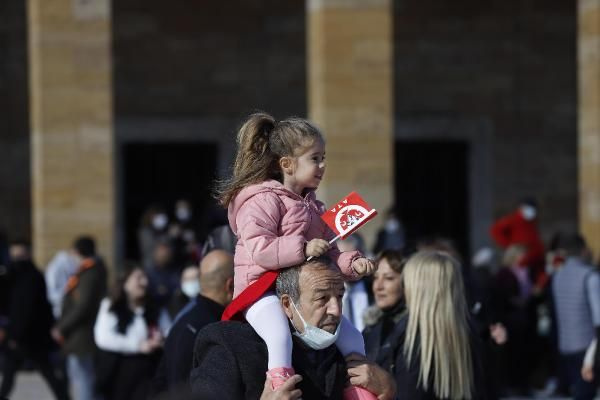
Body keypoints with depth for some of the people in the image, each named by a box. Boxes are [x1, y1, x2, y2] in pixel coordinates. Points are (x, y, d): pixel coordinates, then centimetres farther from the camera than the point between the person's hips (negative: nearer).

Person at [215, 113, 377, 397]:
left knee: (352, 338, 8)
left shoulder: (313, 208, 18)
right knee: (280, 335, -37)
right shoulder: (262, 201, -10)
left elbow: (329, 254, 20)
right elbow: (258, 248, -22)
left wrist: (351, 265, -1)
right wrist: (303, 248, -28)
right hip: (264, 289, -9)